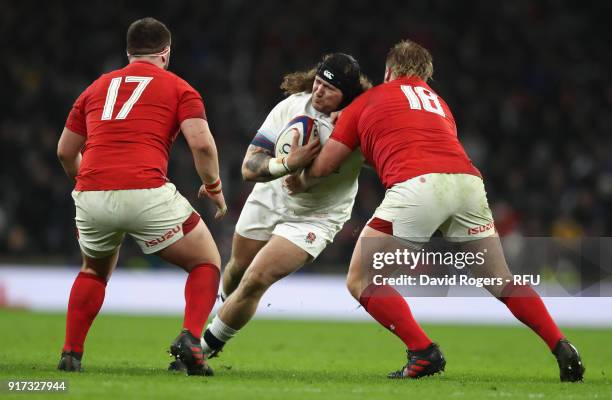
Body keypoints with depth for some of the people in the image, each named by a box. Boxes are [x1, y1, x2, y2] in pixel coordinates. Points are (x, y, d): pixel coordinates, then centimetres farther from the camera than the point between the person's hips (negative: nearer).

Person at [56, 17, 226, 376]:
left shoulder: (97, 87, 23)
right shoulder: (178, 88, 11)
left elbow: (65, 151, 26)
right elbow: (201, 143, -3)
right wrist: (214, 187, 13)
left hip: (91, 196, 4)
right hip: (146, 194, -4)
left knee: (95, 270, 32)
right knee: (207, 262, 14)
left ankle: (71, 355, 23)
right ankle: (190, 339, -7)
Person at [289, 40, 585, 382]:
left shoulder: (367, 101, 23)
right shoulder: (438, 103, 35)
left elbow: (325, 165, 24)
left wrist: (301, 183, 44)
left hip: (417, 185, -5)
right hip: (467, 180, 5)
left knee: (361, 281, 7)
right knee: (503, 283, 19)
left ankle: (424, 353, -5)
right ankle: (563, 350, 9)